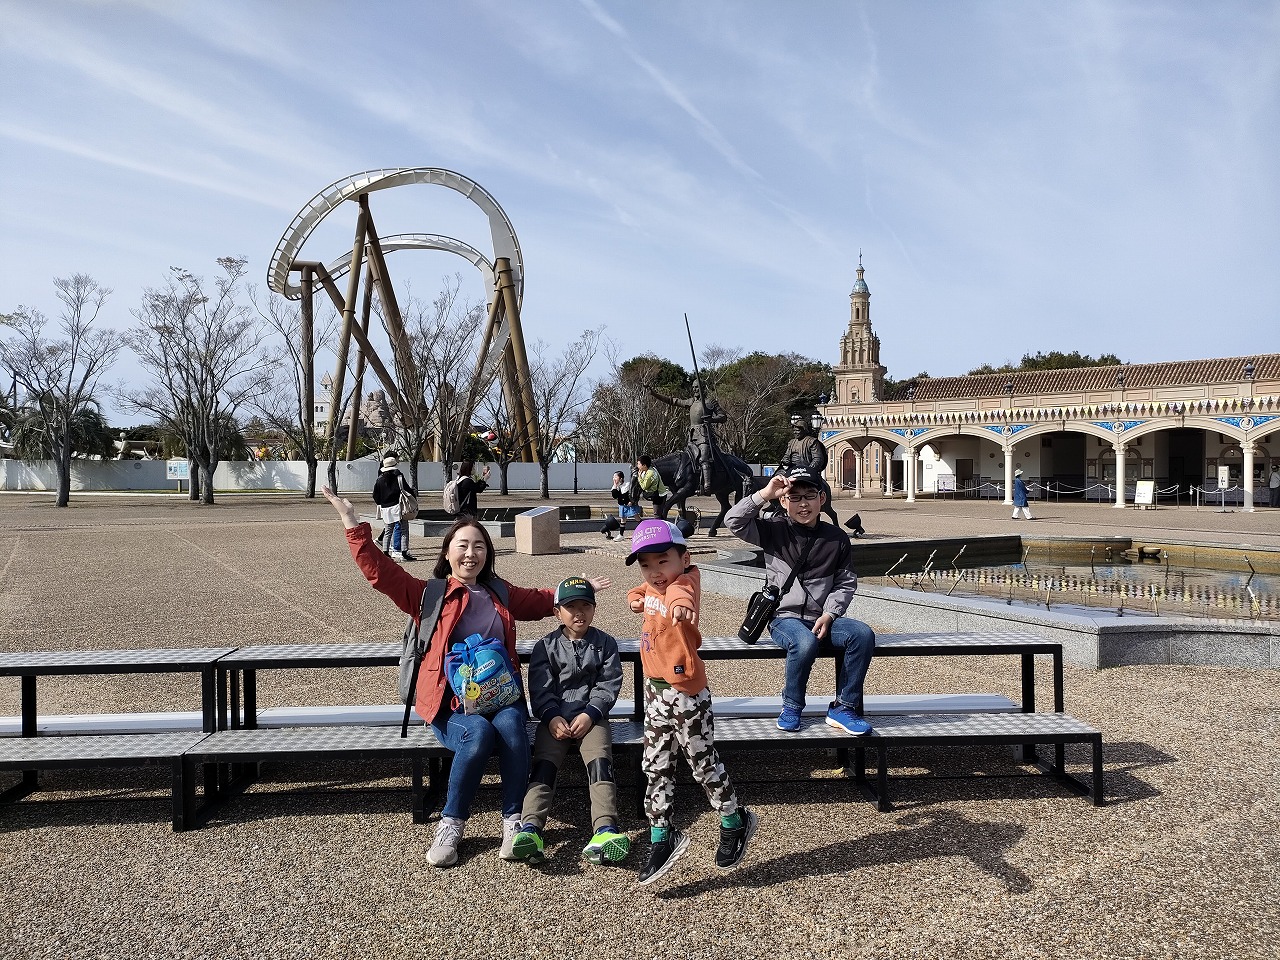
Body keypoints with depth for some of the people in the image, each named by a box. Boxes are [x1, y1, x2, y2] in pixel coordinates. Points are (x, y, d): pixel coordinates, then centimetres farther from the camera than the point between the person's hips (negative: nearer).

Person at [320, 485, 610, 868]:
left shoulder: (501, 593, 18)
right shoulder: (431, 596, 7)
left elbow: (542, 600, 35)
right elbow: (381, 572, -4)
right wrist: (353, 525, -11)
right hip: (450, 703, -2)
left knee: (510, 725, -32)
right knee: (479, 733, -33)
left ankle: (514, 820, -20)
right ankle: (451, 824, -15)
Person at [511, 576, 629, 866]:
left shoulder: (605, 644, 10)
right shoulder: (546, 646, 9)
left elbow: (609, 685, 2)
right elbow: (539, 688, 1)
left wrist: (590, 714, -13)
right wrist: (552, 717, -16)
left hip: (591, 717, -1)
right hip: (555, 719, 1)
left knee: (599, 761, -25)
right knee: (543, 764, -21)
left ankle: (605, 829, -37)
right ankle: (530, 828, -34)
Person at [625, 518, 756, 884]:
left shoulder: (684, 582, -18)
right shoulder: (653, 589, 6)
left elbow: (680, 590, -45)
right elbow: (642, 591, 33)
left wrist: (681, 603, -68)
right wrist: (636, 597, 11)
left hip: (685, 693, -8)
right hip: (655, 691, 8)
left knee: (703, 762, 7)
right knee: (655, 766, 11)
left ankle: (734, 822, 30)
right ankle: (661, 838, 23)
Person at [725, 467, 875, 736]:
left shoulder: (837, 538, 7)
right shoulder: (774, 530, 2)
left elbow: (846, 583, 9)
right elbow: (734, 521, -11)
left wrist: (829, 615, -6)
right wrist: (764, 494, -19)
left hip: (822, 618, 3)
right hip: (784, 618, -3)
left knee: (863, 634, -24)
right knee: (805, 642, -35)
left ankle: (843, 708, -11)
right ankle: (791, 707, -8)